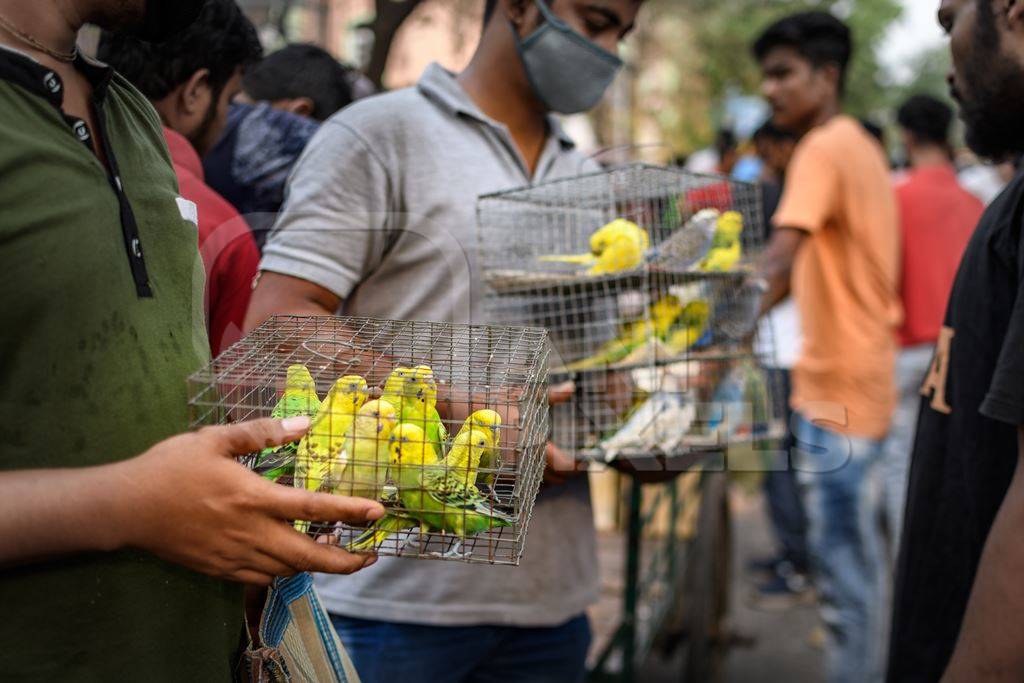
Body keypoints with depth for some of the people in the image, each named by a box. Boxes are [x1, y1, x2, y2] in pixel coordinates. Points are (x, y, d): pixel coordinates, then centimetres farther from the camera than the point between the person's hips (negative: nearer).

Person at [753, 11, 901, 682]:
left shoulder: (822, 148, -13)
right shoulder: (863, 147, 17)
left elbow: (779, 261, -27)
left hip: (837, 385, -10)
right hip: (863, 376, 10)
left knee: (840, 557, -4)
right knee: (856, 546, 17)